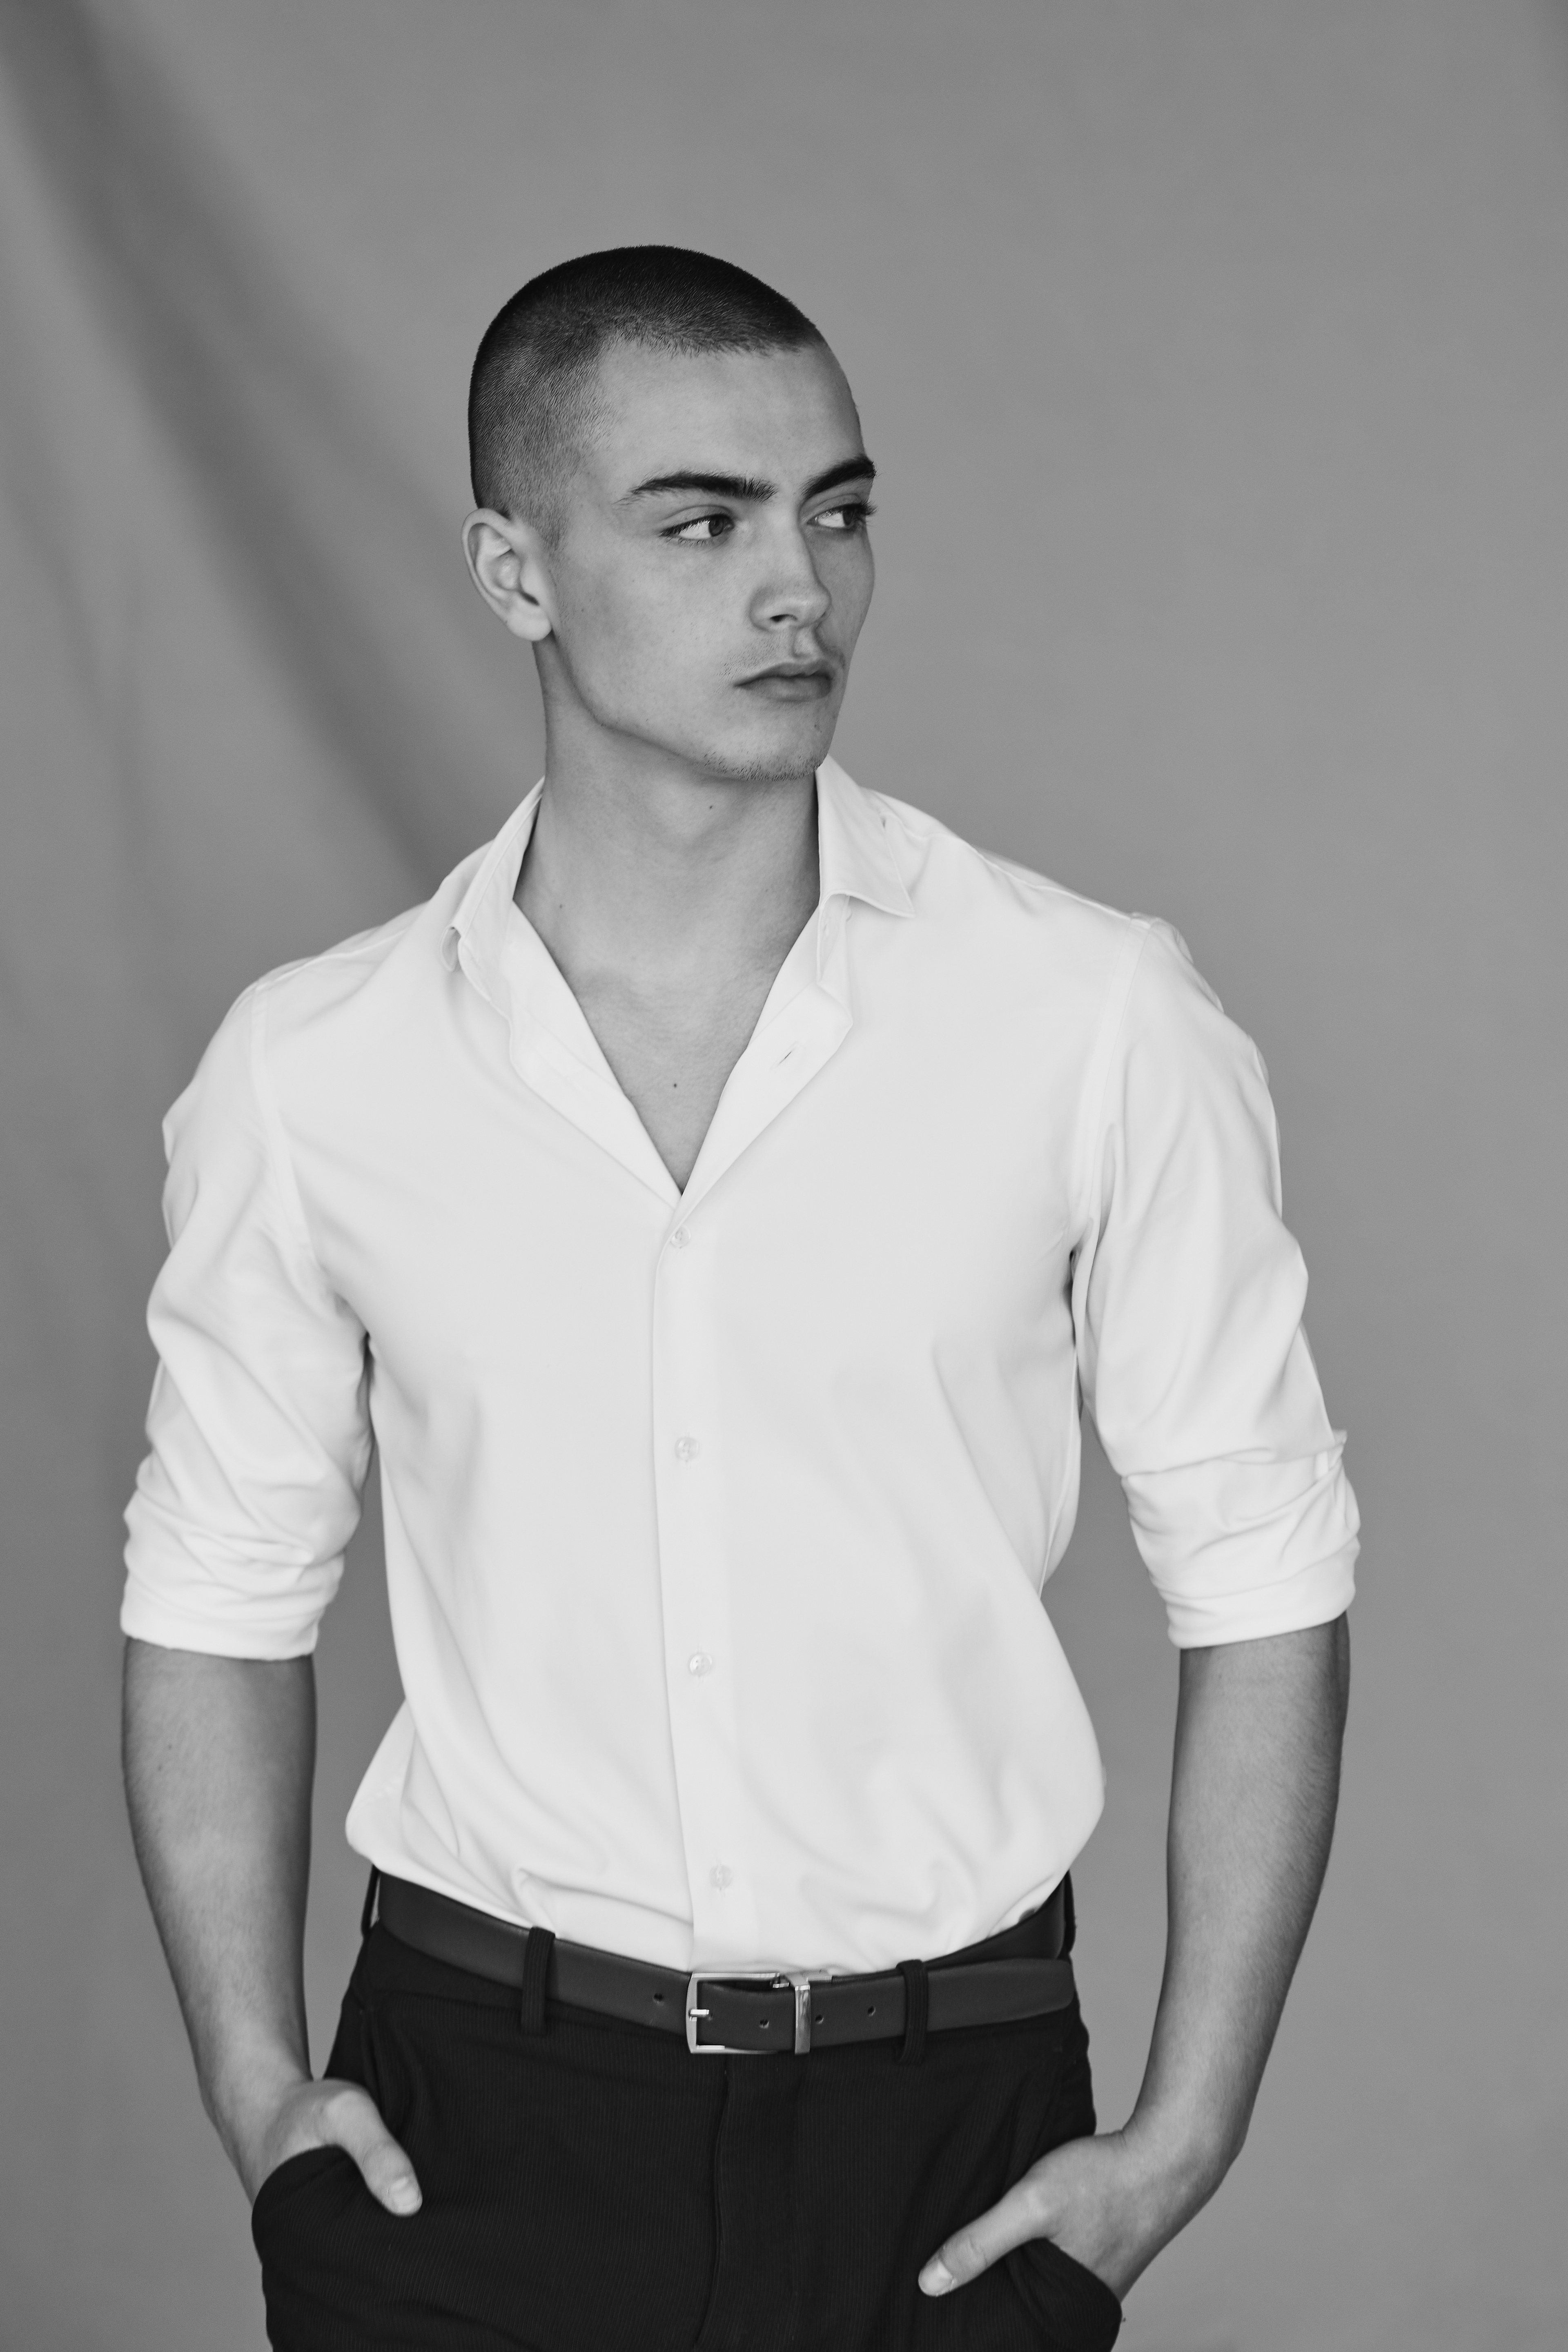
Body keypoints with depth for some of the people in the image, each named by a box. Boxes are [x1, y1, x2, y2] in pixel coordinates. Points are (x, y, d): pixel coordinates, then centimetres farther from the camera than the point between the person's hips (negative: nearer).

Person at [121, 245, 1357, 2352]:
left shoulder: (1101, 1020, -7)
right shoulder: (311, 1072, -2)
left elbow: (1262, 1577, -2)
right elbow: (219, 1595, 8)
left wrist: (1185, 2137, -4)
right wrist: (255, 2084, 0)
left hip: (947, 2127, 0)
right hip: (473, 2118, 1)